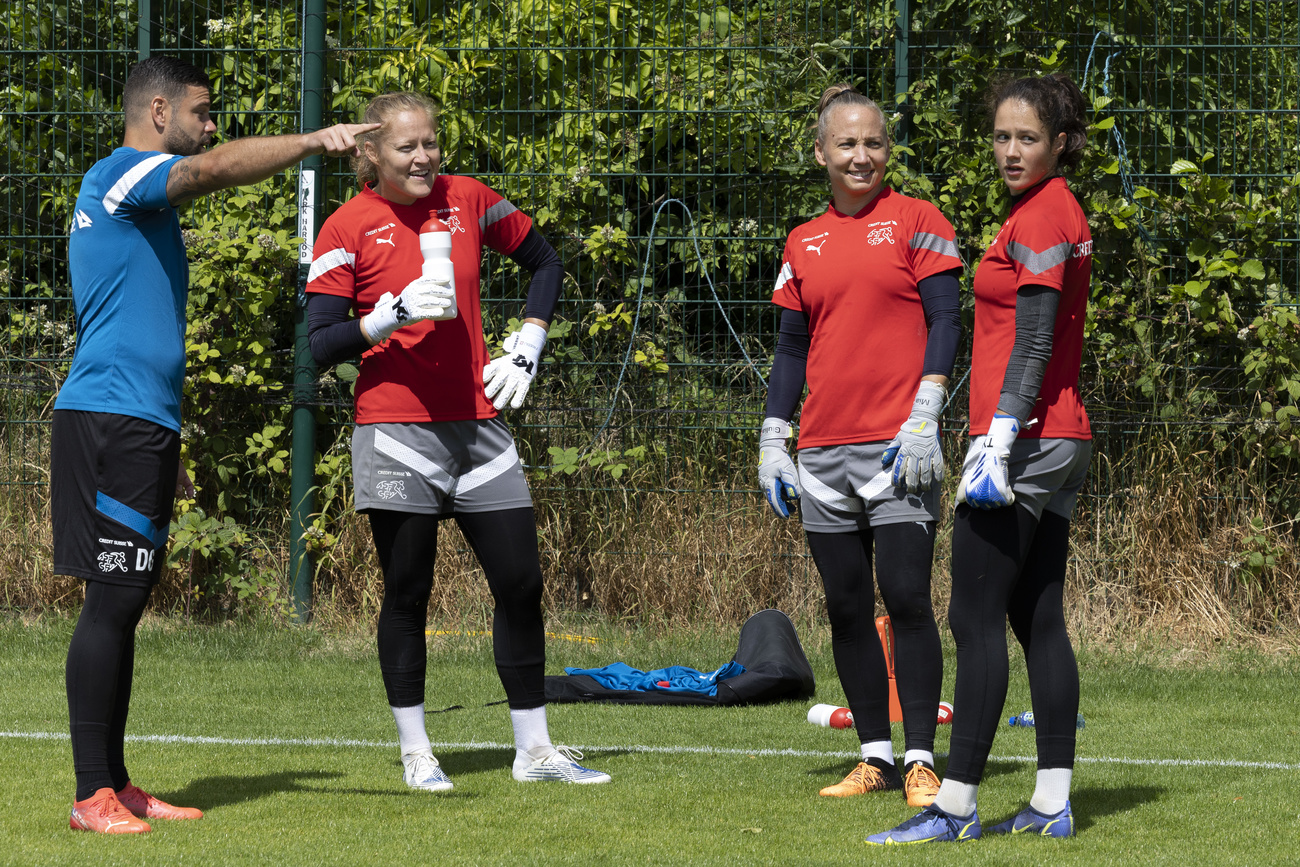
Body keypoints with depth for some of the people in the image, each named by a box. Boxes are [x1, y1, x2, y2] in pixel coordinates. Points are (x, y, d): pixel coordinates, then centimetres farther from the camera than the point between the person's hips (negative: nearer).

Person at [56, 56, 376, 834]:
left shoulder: (142, 201, 24)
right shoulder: (121, 175, -7)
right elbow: (213, 169, -28)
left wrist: (166, 446, 30)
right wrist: (314, 143, -35)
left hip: (140, 424, 10)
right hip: (112, 420, -10)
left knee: (125, 605, 10)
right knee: (112, 601, -11)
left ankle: (118, 786, 12)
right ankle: (93, 796, -11)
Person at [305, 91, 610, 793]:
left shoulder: (466, 200, 7)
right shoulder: (348, 228, -4)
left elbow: (545, 264, 21)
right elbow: (322, 342, -8)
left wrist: (525, 353, 11)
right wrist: (395, 314, -21)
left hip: (475, 420, 4)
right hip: (395, 429, -4)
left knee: (521, 583, 3)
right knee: (407, 593, 0)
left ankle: (534, 750, 12)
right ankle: (416, 754, 9)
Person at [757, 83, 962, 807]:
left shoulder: (916, 222, 1)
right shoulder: (804, 244, 14)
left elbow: (946, 323, -4)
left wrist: (924, 419, -14)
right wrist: (774, 443, 10)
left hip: (898, 448, -5)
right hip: (826, 452, 5)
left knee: (907, 598, -10)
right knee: (847, 607, 5)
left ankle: (921, 760, -7)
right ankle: (875, 756, 12)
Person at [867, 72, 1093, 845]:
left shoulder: (1039, 218, -12)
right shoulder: (1061, 212, 17)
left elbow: (1033, 343, -18)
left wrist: (999, 439, -20)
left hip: (1023, 439, -10)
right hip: (1059, 439, 10)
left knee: (976, 619, -8)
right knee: (1039, 620, 9)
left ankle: (955, 805, -8)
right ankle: (1054, 802, 9)